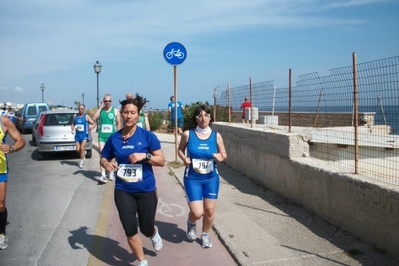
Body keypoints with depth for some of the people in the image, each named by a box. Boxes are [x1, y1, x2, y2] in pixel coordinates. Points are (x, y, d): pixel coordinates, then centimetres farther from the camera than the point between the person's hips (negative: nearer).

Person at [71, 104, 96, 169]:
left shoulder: (86, 116, -6)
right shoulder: (75, 116, 6)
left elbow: (94, 124, -4)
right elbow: (73, 124, 16)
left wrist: (91, 127, -23)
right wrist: (72, 129, -2)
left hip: (84, 135, -4)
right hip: (77, 135, 4)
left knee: (82, 148, -10)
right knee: (78, 150, 5)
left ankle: (82, 161, 6)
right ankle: (83, 156, 36)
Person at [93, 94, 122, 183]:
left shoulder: (115, 111, 2)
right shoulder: (100, 110, 6)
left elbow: (119, 124, 2)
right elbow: (94, 118, -13)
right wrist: (101, 107, -10)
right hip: (102, 136, 1)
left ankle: (111, 173, 26)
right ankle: (103, 175, -12)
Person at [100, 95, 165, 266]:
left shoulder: (147, 136, -10)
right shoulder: (114, 138, -3)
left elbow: (162, 161, -7)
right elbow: (103, 158, 10)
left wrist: (145, 156, -23)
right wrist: (106, 164, -13)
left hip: (146, 191, -2)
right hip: (123, 191, 2)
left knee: (146, 229, 11)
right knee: (130, 231, 5)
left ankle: (154, 233, 51)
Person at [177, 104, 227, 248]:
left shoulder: (216, 136, -4)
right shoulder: (188, 134, -9)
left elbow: (224, 154, 6)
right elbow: (180, 149, 7)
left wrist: (220, 157, -17)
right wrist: (184, 158, -13)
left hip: (211, 178, 2)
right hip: (192, 178, -2)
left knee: (209, 210, 8)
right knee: (197, 213, -7)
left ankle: (205, 234, 36)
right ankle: (191, 223, 31)